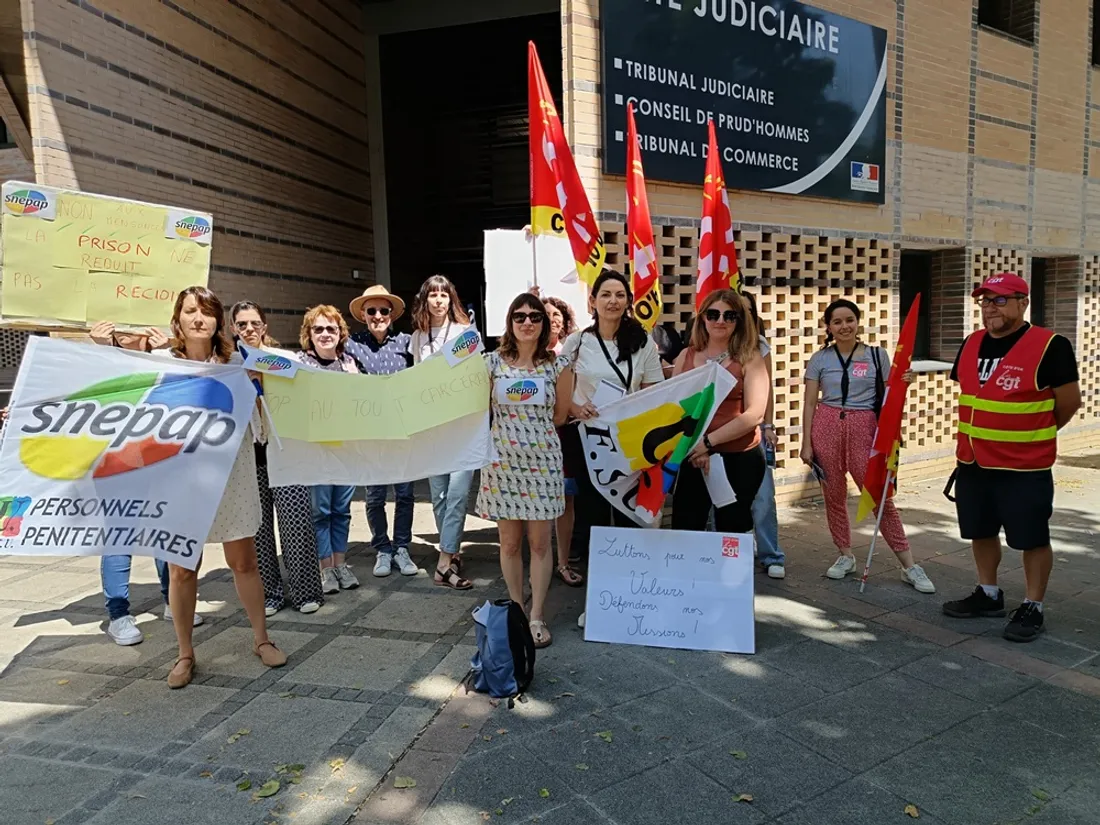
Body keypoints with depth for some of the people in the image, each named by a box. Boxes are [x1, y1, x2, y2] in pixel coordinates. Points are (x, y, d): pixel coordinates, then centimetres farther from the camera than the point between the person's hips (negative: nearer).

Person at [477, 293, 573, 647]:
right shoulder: (492, 362, 1)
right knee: (510, 542, 9)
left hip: (542, 459, 0)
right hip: (503, 459, 1)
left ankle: (536, 616, 17)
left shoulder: (558, 365, 0)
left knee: (540, 542, 5)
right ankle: (516, 609, 26)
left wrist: (530, 428, 3)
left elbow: (560, 415, 8)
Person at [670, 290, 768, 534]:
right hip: (693, 458, 2)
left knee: (732, 532, 9)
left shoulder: (749, 358, -1)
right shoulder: (686, 356, 7)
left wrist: (708, 441, -16)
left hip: (739, 459, -2)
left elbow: (755, 414, -11)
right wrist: (692, 445, -11)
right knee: (684, 531, 3)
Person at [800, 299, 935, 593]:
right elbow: (810, 403, 5)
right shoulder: (820, 358, 4)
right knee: (833, 495, 7)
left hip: (864, 428, -1)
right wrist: (806, 443, 1)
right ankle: (845, 556, 24)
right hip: (826, 427, 1)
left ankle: (909, 565, 8)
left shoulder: (877, 355, 4)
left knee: (880, 496, -3)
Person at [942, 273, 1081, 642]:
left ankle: (1032, 608, 21)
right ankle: (988, 594, 34)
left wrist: (1035, 435, 5)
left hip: (1025, 467, -6)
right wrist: (983, 435, 15)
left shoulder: (1050, 346, -13)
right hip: (972, 464, 7)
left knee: (1032, 539, 6)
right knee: (981, 532, 17)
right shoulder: (971, 344, 6)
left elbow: (1069, 402, -7)